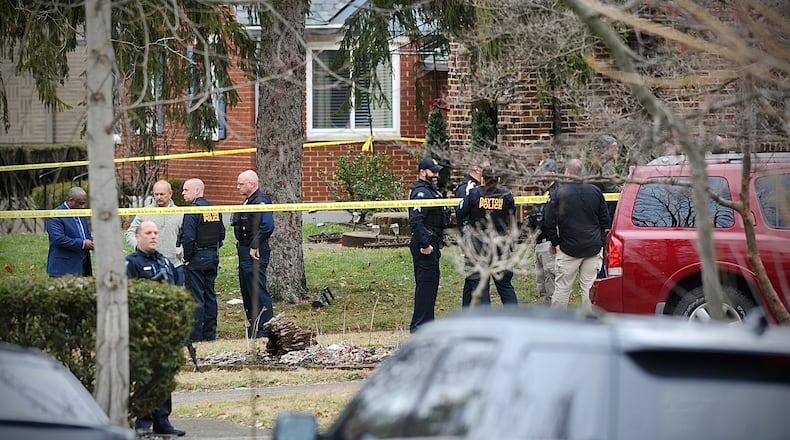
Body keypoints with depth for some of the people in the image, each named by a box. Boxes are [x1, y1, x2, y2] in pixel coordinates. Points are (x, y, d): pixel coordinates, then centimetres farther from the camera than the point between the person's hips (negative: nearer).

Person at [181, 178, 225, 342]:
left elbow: (188, 237, -19)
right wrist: (214, 250, 18)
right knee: (210, 295, 13)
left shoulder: (193, 211, -15)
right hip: (213, 256, 8)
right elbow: (222, 234, 14)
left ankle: (195, 336, -4)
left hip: (197, 258, -8)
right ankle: (210, 333, 17)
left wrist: (187, 259, -10)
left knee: (196, 296, -4)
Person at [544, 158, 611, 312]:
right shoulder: (595, 191, 4)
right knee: (589, 287, 5)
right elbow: (606, 220, 9)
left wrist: (554, 242, 7)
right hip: (594, 248, 3)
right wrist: (600, 240, 19)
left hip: (569, 249, -3)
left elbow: (549, 221, -6)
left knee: (562, 288, 2)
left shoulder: (559, 192, -7)